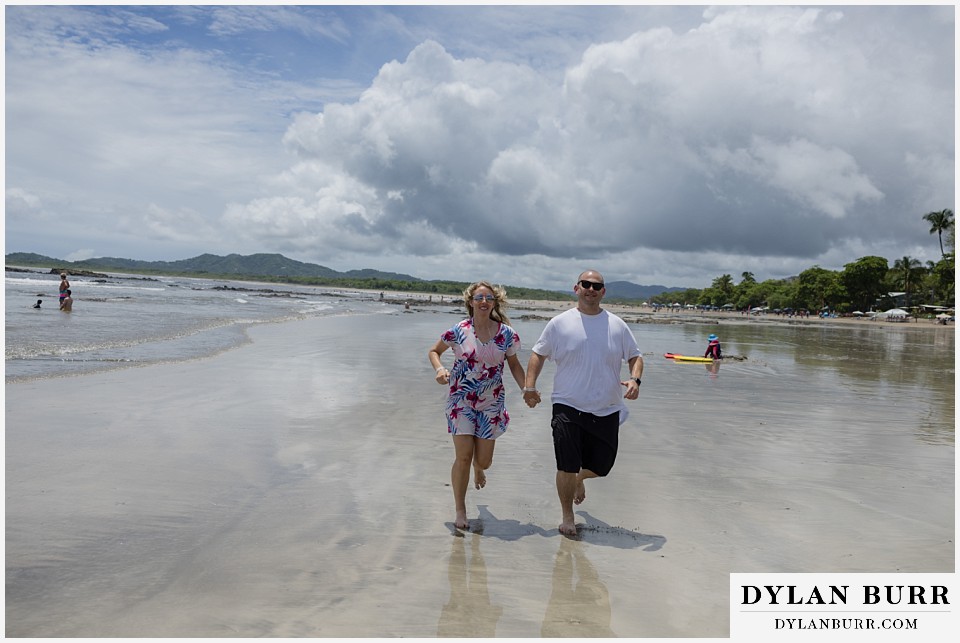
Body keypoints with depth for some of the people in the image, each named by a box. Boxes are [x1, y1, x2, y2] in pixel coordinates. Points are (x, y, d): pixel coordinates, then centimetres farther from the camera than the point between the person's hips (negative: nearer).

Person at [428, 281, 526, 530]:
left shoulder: (506, 333, -3)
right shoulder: (459, 331, -7)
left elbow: (514, 364, 8)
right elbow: (434, 351, 6)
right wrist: (439, 369, -15)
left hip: (491, 404, 2)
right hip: (461, 402, -2)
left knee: (484, 460, 6)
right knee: (463, 458, -5)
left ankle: (478, 468, 48)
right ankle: (460, 511, 15)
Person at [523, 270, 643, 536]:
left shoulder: (617, 325, 4)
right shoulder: (559, 323, 0)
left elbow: (635, 356, 11)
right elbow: (538, 353, 8)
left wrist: (635, 379, -9)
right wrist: (530, 385, -4)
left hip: (607, 411, 3)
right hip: (568, 407, -2)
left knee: (601, 466, 10)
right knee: (567, 468, -2)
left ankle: (580, 479, 47)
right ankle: (567, 516, 22)